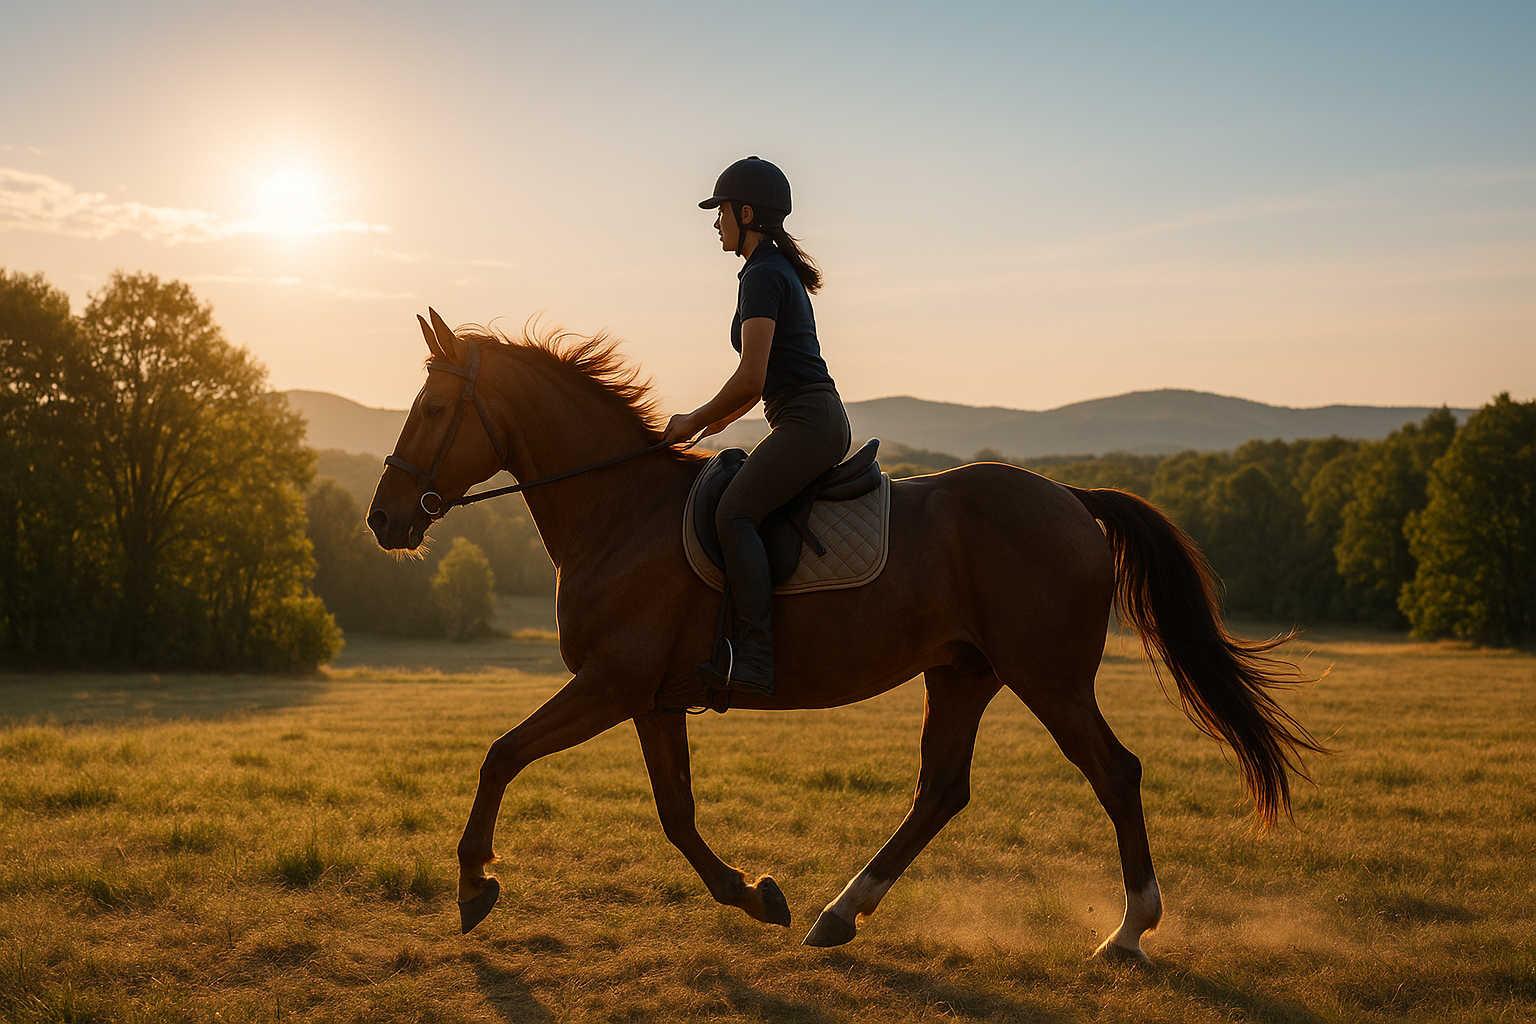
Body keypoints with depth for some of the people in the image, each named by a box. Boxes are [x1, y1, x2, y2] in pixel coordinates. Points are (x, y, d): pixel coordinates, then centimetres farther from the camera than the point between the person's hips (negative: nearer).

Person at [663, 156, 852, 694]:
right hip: (820, 421, 11)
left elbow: (751, 378, -17)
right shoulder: (781, 270, 21)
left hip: (807, 422, -11)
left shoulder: (761, 276, -11)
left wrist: (695, 421, -4)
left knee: (733, 513, -23)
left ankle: (754, 659, -30)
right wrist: (720, 419, 21)